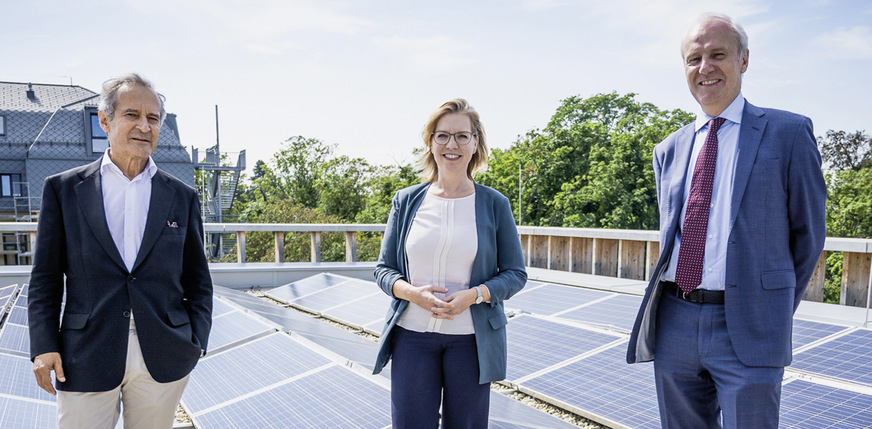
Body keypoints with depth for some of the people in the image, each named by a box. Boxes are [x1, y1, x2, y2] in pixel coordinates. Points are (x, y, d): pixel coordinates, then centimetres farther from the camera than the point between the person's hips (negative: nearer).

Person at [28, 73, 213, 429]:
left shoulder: (183, 198, 7)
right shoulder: (63, 189, 4)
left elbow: (198, 281, 9)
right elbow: (46, 277, 5)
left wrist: (196, 343, 1)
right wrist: (44, 346, -3)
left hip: (163, 359, 1)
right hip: (86, 359, -1)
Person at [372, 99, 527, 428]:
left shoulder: (494, 204, -1)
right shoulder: (407, 200, 3)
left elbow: (515, 274, 1)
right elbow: (384, 269, 6)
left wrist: (473, 295, -17)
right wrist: (412, 292, -15)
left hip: (470, 337, -1)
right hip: (412, 335, 1)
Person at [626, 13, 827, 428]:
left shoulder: (787, 133, -1)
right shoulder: (668, 151, 12)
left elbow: (808, 233, 3)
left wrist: (775, 310, 8)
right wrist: (683, 299, 13)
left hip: (746, 327, -4)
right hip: (673, 323, 4)